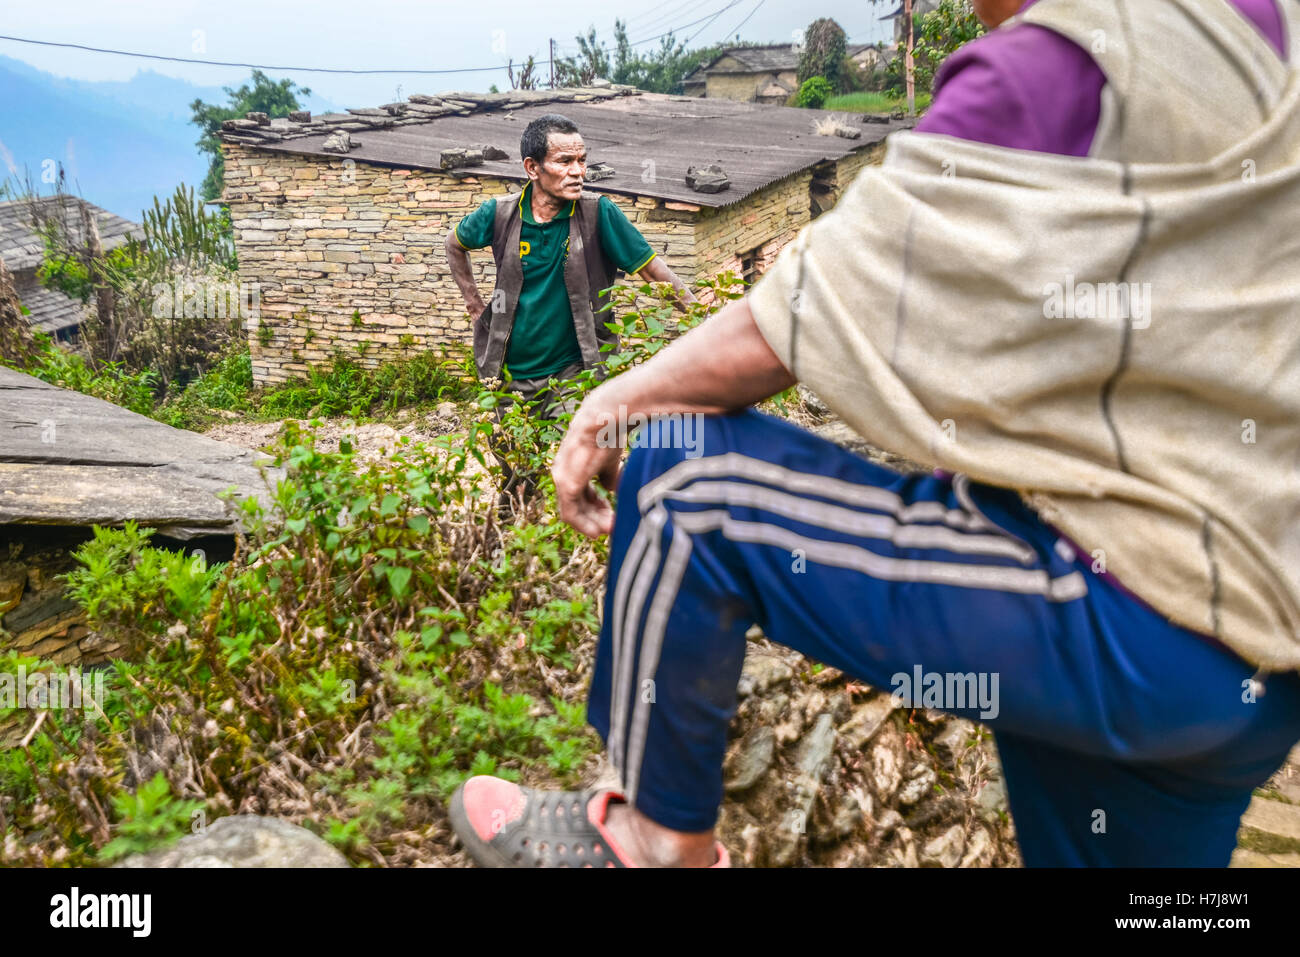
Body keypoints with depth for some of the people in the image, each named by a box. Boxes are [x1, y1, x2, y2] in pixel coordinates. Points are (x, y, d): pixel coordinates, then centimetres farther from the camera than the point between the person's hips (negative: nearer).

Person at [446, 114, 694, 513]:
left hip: (573, 374, -2)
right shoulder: (500, 215, -4)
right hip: (511, 379, 3)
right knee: (515, 488, 14)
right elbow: (455, 243, 18)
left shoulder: (598, 214, -10)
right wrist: (473, 299, 13)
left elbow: (653, 269, -6)